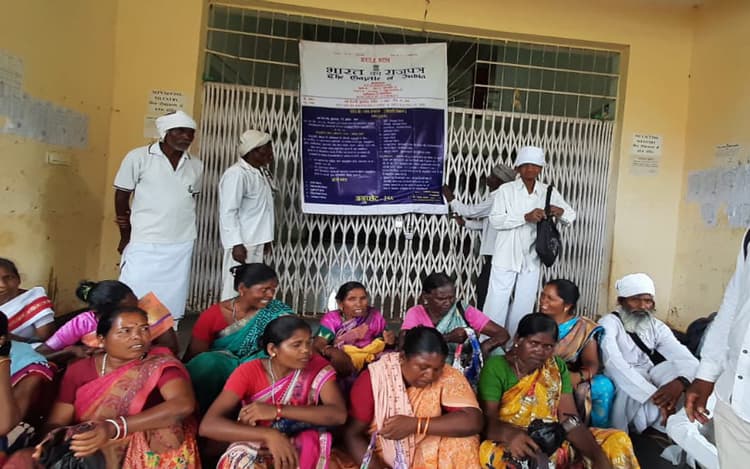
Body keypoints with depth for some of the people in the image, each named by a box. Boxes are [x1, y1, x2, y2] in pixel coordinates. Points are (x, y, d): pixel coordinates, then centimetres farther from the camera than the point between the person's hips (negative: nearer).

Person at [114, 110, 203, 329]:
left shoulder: (196, 165, 5)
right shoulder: (138, 157, -5)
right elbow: (121, 197, 2)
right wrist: (126, 236, 6)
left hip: (181, 246, 4)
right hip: (144, 244, -3)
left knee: (172, 306, 10)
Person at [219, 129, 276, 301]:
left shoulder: (261, 172, 10)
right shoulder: (236, 174, -17)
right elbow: (228, 212, -19)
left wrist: (266, 239, 16)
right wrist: (236, 244, -22)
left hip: (257, 241, 9)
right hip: (242, 243, -9)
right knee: (235, 288, -3)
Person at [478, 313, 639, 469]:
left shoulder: (557, 368, 5)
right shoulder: (496, 368, -7)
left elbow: (570, 420, -3)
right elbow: (487, 420, -16)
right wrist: (510, 434, -38)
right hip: (509, 445, -4)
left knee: (616, 440, -6)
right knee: (495, 456, -37)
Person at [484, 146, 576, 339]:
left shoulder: (549, 192, 4)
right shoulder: (506, 190, -5)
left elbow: (571, 216, 9)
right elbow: (495, 220, -15)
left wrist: (560, 212, -15)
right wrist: (525, 217, -26)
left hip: (531, 259, 4)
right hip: (506, 257, -3)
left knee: (523, 307, 11)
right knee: (496, 304, 0)